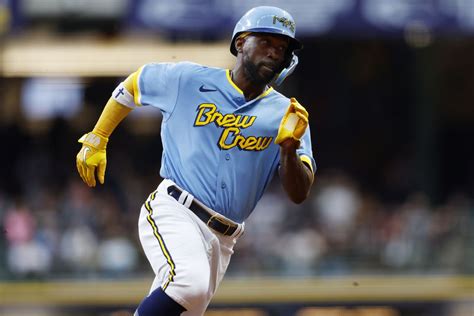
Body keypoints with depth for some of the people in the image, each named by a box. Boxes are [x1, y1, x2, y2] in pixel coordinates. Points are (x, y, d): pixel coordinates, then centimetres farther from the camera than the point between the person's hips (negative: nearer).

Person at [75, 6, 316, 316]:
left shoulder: (285, 114, 6)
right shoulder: (188, 80, 3)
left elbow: (299, 194, -2)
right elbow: (132, 84, 21)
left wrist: (288, 147, -19)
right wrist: (95, 141, 22)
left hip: (222, 239, 4)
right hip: (173, 211, -4)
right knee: (190, 282, -32)